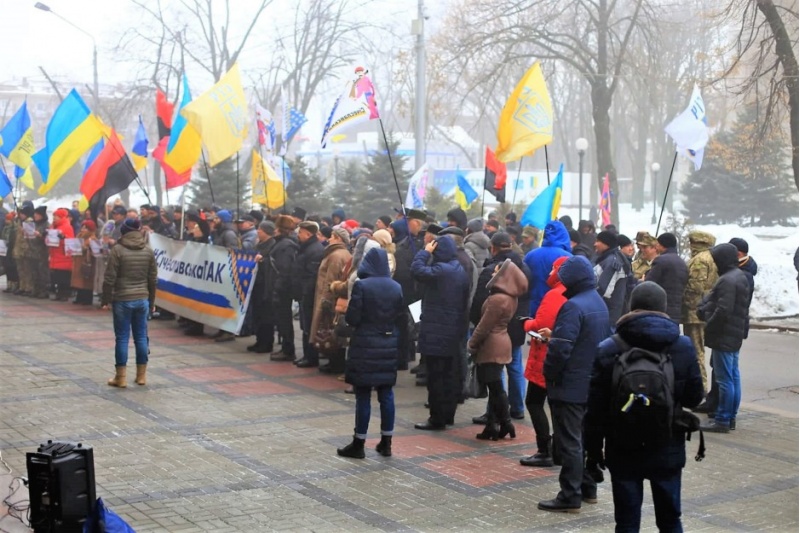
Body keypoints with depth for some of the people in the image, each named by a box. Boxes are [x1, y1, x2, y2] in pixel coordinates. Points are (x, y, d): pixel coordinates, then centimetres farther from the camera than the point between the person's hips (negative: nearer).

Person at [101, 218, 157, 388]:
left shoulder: (117, 250, -8)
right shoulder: (148, 251, 5)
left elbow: (110, 278, -9)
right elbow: (152, 279, 9)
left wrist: (105, 299, -1)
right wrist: (151, 301, 17)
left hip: (122, 300, -4)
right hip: (142, 299, 4)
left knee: (122, 337, 1)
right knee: (141, 336, 9)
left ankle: (121, 377, 4)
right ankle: (141, 375, 14)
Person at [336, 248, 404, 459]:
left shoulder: (361, 285, -13)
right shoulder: (396, 287, 2)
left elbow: (352, 319, -13)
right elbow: (400, 316, 6)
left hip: (365, 345, -4)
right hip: (389, 345, 4)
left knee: (363, 395, 1)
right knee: (386, 394, 10)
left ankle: (359, 444, 7)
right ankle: (386, 443, 15)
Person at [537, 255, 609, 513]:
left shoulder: (574, 306, -20)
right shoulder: (599, 303, 10)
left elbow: (561, 349, -25)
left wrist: (549, 374, -10)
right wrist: (554, 335, 14)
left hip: (569, 385, -9)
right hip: (592, 383, 9)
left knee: (569, 441, -3)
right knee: (584, 437, 18)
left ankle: (570, 496, 1)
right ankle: (588, 487, 26)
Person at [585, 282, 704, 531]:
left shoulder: (607, 351, -8)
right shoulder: (683, 347, -4)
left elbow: (595, 409, -7)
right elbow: (694, 397, 2)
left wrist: (593, 450, 2)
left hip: (623, 452, -1)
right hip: (668, 451, 1)